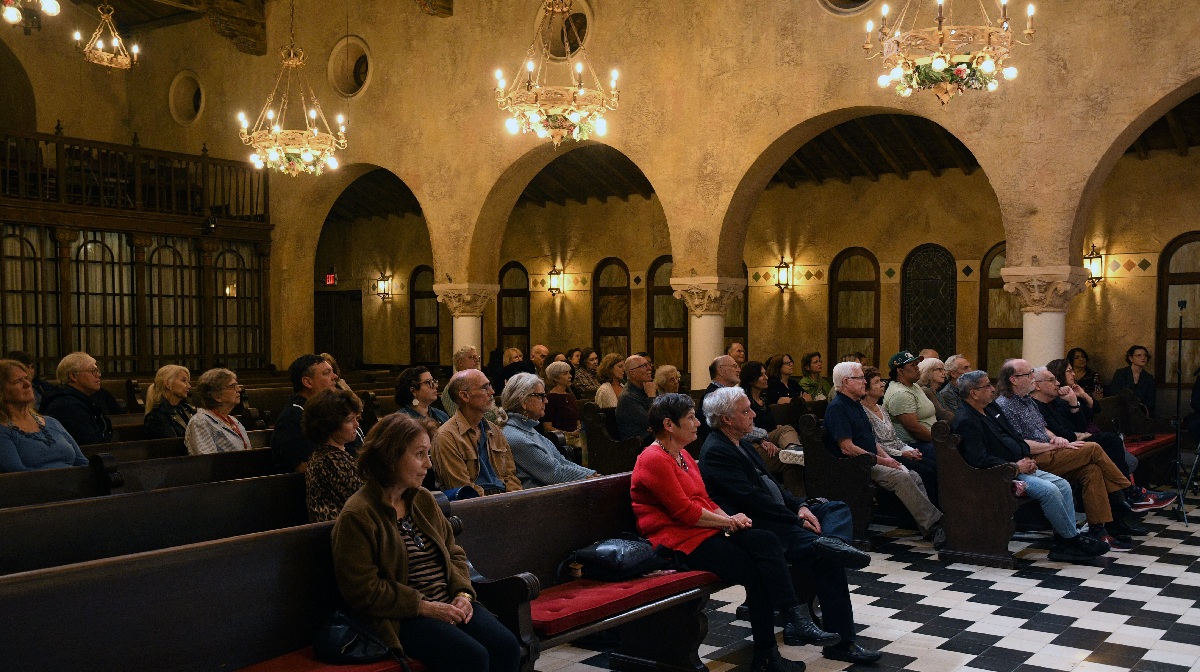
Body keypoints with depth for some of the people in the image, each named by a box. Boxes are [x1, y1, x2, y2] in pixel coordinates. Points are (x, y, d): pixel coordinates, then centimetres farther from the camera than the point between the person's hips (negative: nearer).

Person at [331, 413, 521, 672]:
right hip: (403, 617, -7)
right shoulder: (357, 515, -10)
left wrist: (463, 594, 0)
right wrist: (425, 607, -15)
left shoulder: (423, 500, 13)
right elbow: (364, 593, -14)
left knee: (507, 646, -17)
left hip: (449, 605, 7)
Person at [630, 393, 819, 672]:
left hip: (705, 531, 9)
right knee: (756, 570, -18)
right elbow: (685, 512, -17)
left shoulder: (682, 455, 18)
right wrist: (728, 522, -8)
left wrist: (729, 518, -2)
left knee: (766, 541, -15)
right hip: (677, 541, -9)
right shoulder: (654, 460, -14)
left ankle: (793, 620, -23)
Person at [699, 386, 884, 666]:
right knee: (828, 559, -22)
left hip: (776, 515, 11)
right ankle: (840, 642, -21)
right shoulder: (716, 452, -15)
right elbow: (752, 498, -21)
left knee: (837, 508, 3)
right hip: (756, 528, -11)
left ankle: (832, 540, -31)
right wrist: (797, 519, -16)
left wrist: (799, 506, 1)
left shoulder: (740, 443, 17)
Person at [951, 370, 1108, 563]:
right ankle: (1074, 539, -6)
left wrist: (1027, 458, 4)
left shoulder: (992, 409, 15)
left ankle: (1065, 542, -3)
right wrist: (1016, 466, -18)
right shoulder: (965, 421, -16)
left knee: (1063, 485, -2)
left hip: (1019, 467, 10)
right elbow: (979, 459, -24)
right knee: (1049, 490, -23)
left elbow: (1016, 437, 23)